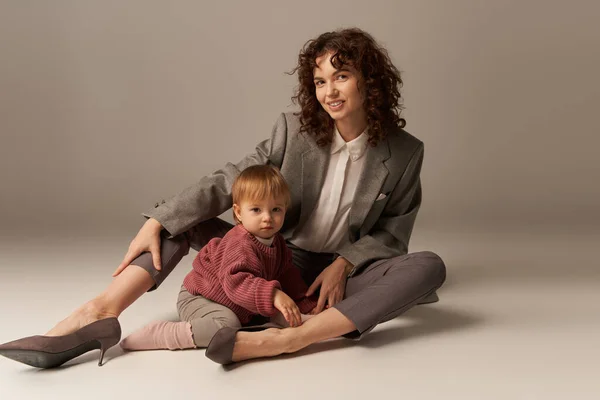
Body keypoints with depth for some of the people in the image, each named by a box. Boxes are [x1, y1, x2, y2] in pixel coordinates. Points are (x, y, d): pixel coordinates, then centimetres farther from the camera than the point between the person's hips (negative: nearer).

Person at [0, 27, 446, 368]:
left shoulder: (405, 152, -6)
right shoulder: (295, 130, -5)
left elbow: (392, 232, 0)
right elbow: (227, 182, -11)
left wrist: (345, 263, -17)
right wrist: (158, 220, -20)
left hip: (340, 275, -1)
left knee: (429, 266, -31)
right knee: (186, 220, -11)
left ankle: (285, 339, -50)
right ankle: (99, 313, -33)